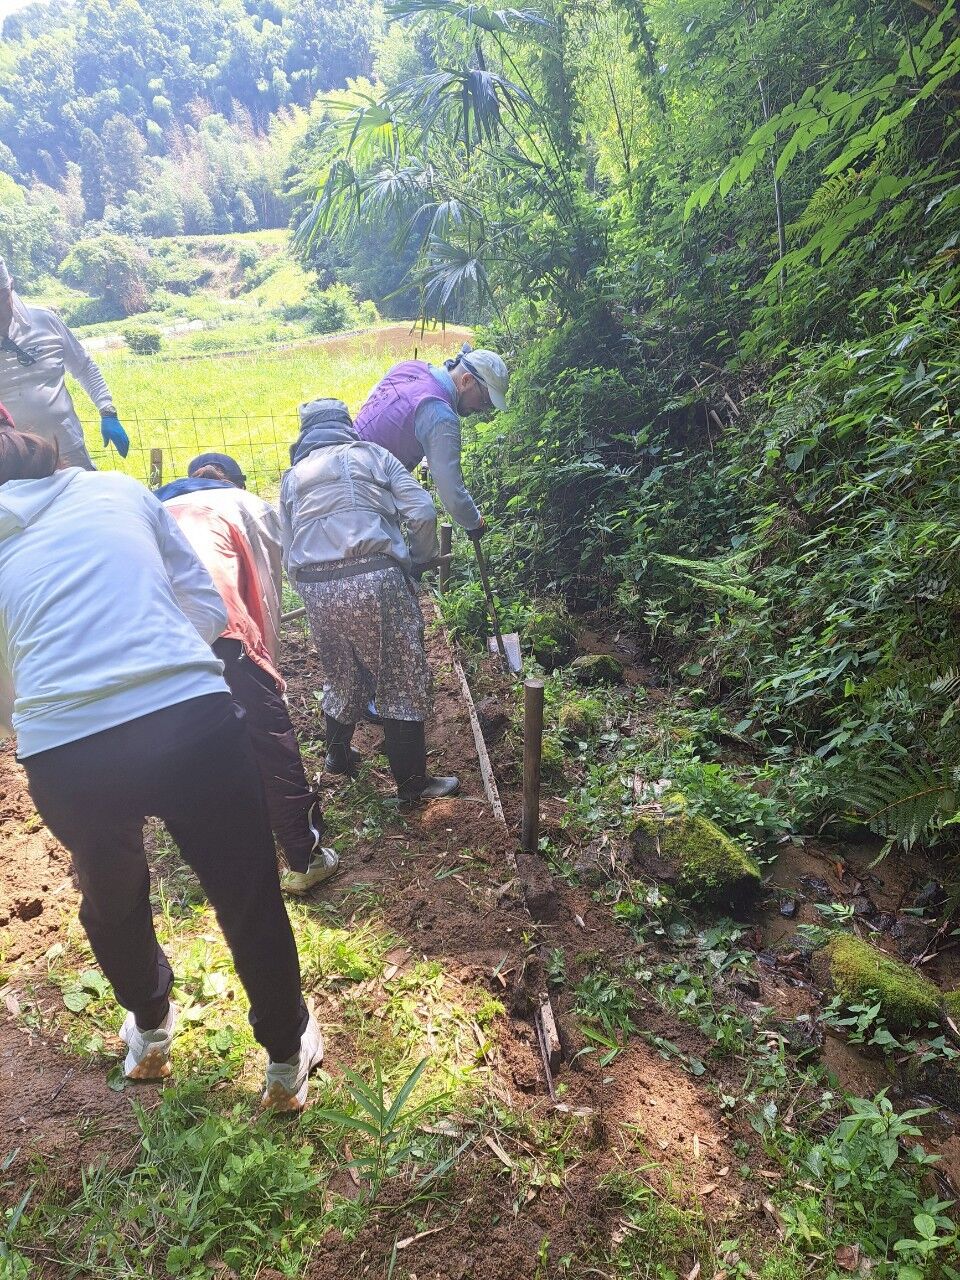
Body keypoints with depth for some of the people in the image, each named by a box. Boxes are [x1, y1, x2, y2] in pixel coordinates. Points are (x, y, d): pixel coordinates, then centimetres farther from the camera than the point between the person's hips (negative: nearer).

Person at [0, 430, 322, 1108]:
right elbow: (209, 606, 15)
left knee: (111, 897, 32)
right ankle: (287, 1057, 43)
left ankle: (150, 1032, 59)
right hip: (192, 719, -1)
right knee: (249, 897, 21)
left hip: (61, 756, 2)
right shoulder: (119, 489, 17)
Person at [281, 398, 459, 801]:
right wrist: (420, 562, 15)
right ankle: (412, 782, 15)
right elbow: (422, 512, 2)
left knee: (342, 676, 24)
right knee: (403, 682, 7)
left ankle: (337, 755, 43)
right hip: (375, 579, -4)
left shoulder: (293, 476, 23)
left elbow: (288, 553, 18)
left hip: (316, 587, 4)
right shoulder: (372, 454, 14)